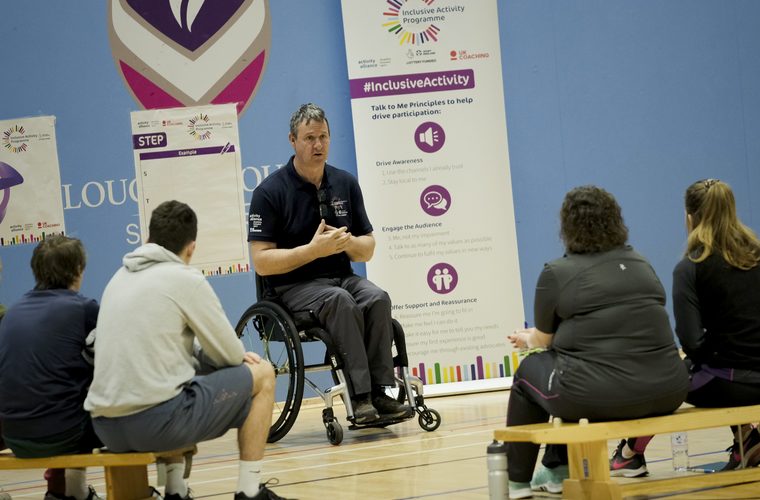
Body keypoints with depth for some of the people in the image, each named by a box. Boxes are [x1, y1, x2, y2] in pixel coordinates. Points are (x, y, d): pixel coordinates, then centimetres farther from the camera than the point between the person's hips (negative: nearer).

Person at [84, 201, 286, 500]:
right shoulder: (186, 279, -4)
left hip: (106, 426, 7)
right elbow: (231, 355, 4)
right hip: (156, 420, -7)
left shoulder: (119, 277, 18)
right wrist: (239, 356, 27)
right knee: (262, 374, 11)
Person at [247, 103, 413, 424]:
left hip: (342, 277, 5)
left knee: (377, 298, -27)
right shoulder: (269, 192, -6)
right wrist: (313, 249, -20)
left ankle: (379, 393, -27)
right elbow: (262, 262, -11)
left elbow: (367, 250, 13)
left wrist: (348, 242, -11)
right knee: (340, 300, -35)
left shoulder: (345, 183, 9)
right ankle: (360, 397, -35)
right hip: (293, 287, -4)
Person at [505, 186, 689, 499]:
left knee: (530, 370, 23)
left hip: (598, 397, -6)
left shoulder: (557, 273, -1)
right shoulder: (641, 263, 16)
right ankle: (557, 470, 41)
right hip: (666, 393, 6)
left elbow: (544, 339, 12)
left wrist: (526, 339, 36)